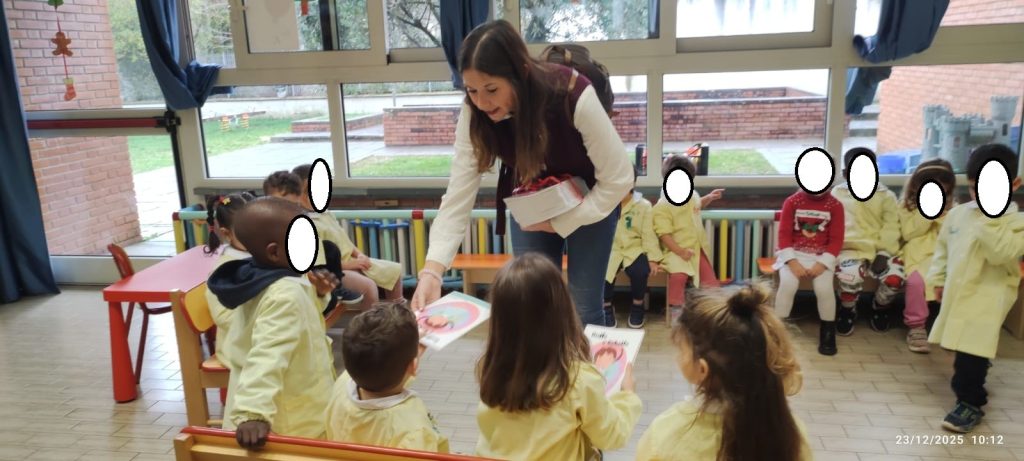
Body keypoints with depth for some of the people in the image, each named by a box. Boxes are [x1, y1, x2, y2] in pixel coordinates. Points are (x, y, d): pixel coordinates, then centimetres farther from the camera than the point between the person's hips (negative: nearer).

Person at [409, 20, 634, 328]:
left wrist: (559, 224, -21)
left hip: (589, 202, -3)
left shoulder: (574, 96, -35)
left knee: (584, 309, 1)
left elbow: (618, 180, -25)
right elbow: (459, 195, -25)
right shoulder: (475, 114, -25)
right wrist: (432, 269, -36)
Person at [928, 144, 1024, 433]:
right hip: (957, 291, 6)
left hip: (988, 295, -6)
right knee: (962, 347, 19)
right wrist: (938, 279, 14)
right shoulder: (958, 213, 5)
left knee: (972, 349, -10)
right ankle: (971, 385, 40)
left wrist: (991, 215, -27)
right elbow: (943, 248, 16)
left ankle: (971, 403, 4)